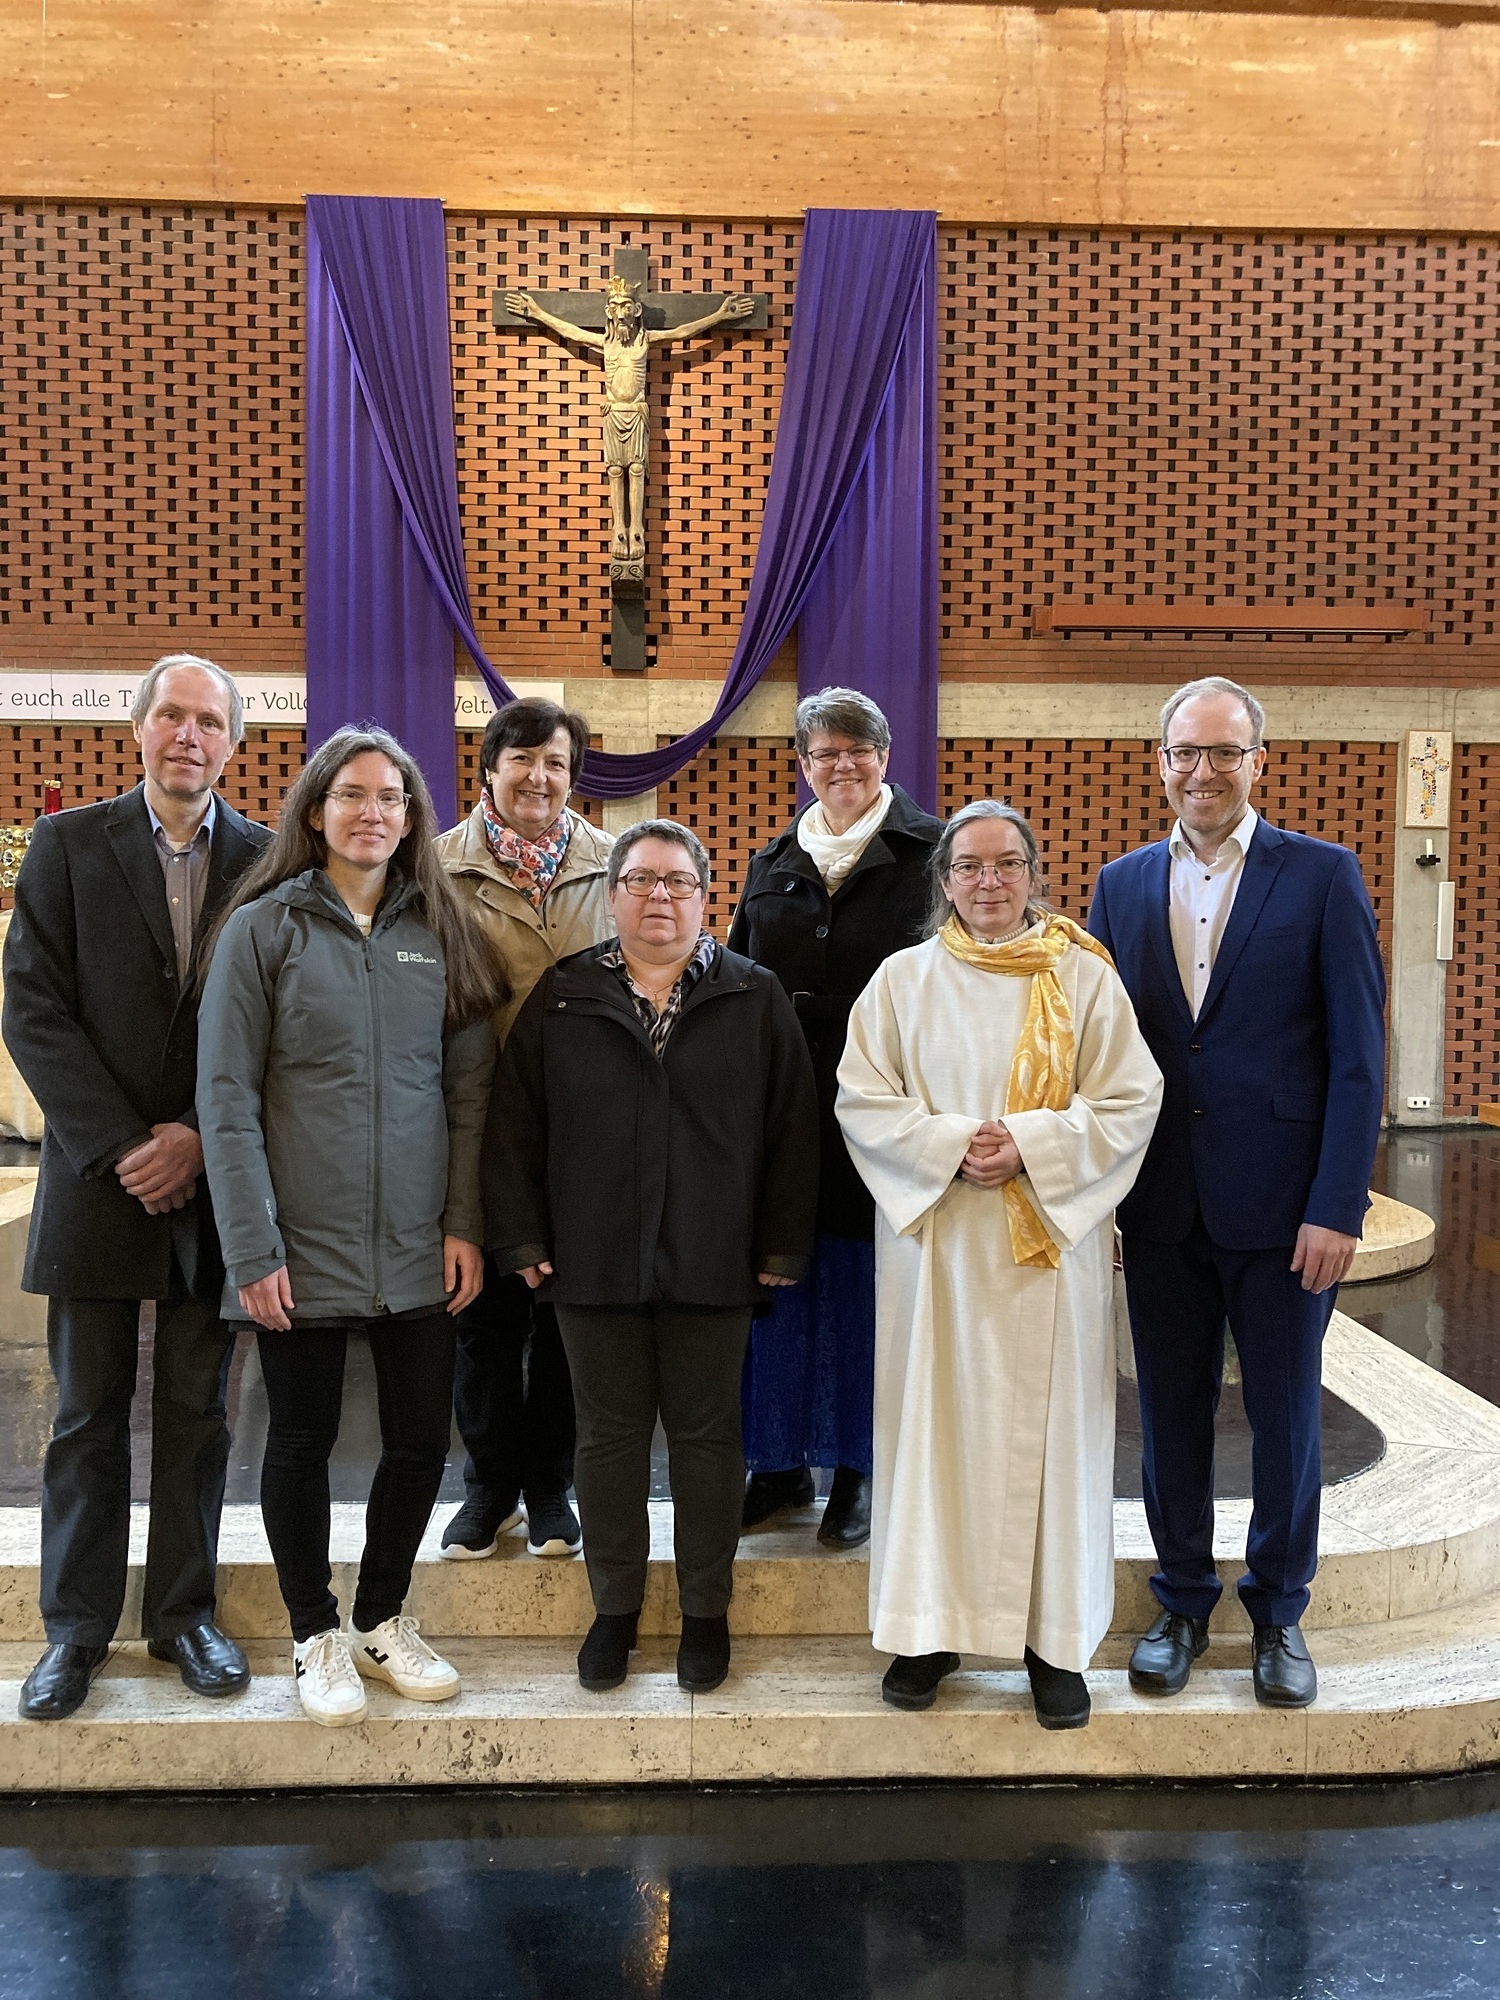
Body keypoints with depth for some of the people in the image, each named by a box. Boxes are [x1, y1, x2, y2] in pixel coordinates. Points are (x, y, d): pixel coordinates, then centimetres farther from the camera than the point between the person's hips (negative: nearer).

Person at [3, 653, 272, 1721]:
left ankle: (185, 1611, 24)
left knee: (198, 1411, 10)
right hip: (98, 1176, 0)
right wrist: (120, 1146, -11)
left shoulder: (270, 860, 1)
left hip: (214, 1180, 1)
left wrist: (202, 1140, -10)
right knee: (89, 1412, 8)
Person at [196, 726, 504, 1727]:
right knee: (302, 1441, 9)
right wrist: (253, 1248, -11)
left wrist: (465, 1223, -1)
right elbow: (227, 1098, -6)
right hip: (302, 1246, -3)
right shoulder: (263, 928, -3)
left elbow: (471, 1089, 5)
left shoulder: (441, 933, 6)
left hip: (420, 1248, 3)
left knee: (421, 1440, 9)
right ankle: (316, 1636, 29)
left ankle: (383, 1620, 31)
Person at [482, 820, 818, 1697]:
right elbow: (516, 1124, 4)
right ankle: (615, 1606, 25)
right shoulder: (562, 998, 5)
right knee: (610, 1434, 10)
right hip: (595, 1262, 1)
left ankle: (706, 1610, 23)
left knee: (706, 1433, 8)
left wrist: (783, 1246, -4)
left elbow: (793, 1127, 0)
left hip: (712, 1263, -1)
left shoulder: (756, 1000, 3)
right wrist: (524, 1238, -1)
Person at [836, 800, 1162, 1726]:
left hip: (1054, 1238, 0)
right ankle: (929, 1627, 16)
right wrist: (954, 1144, -14)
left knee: (1048, 1428, 3)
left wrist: (1029, 1144, -15)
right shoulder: (904, 979, 5)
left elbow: (1130, 1101, -1)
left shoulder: (1086, 978, 3)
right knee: (935, 1422, 4)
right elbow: (863, 1100, 0)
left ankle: (1056, 1640, 15)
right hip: (935, 1239, 1)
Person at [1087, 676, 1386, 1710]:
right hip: (1161, 1207, 3)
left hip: (1282, 1205, -2)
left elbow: (1358, 1055, -6)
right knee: (1172, 1415, 12)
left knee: (1285, 1417, 10)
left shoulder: (1322, 876, -3)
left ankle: (1279, 1613, 30)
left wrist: (1337, 1207, -12)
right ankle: (1182, 1603, 31)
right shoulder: (1123, 884, 7)